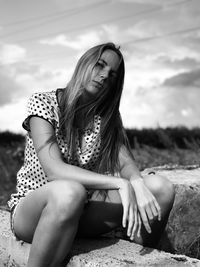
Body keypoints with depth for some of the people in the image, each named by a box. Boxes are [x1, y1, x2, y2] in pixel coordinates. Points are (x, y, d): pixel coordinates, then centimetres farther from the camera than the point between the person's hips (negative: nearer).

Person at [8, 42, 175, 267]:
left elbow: (126, 162, -6)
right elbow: (54, 170, -22)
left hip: (80, 212, 5)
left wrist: (137, 183, -30)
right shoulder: (43, 102, -10)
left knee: (161, 187, -14)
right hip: (32, 211, -4)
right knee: (69, 191, -41)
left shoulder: (106, 118, 6)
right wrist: (120, 183, -30)